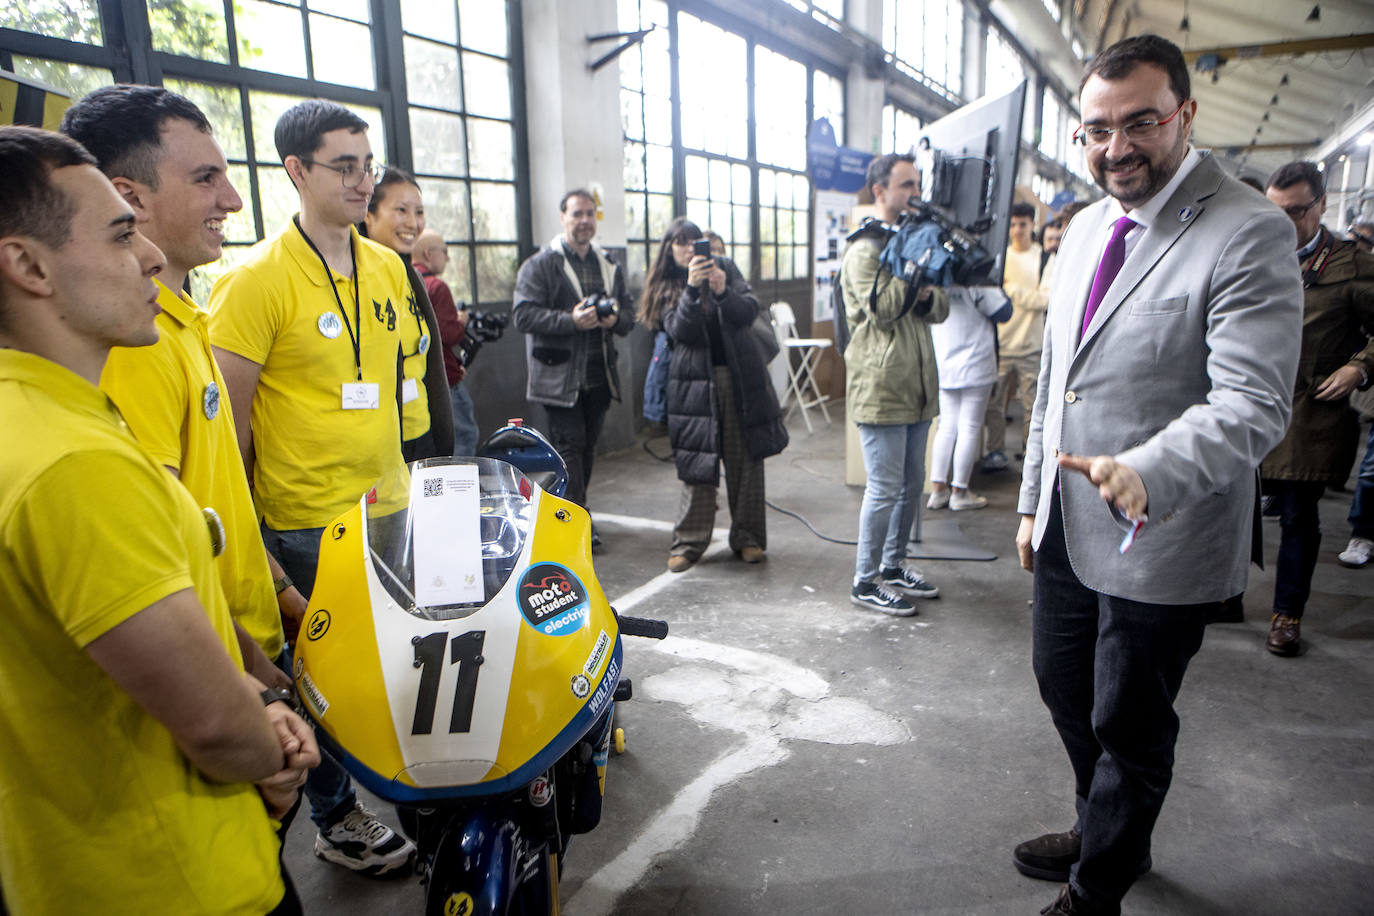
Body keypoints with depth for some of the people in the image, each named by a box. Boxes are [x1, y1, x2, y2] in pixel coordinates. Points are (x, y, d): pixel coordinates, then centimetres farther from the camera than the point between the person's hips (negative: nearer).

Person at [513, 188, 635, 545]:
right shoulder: (540, 265, -3)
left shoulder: (609, 267, 16)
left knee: (587, 447, 12)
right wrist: (571, 320, -23)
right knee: (569, 447, -7)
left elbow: (629, 313, 18)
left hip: (599, 377, 6)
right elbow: (524, 315, -13)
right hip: (559, 377, -6)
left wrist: (615, 319, -6)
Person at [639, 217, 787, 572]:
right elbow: (680, 331, -9)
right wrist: (692, 288, -22)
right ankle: (688, 543, 8)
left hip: (740, 375, 1)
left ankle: (748, 539, 15)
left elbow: (751, 311, -3)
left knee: (746, 460, 3)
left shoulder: (725, 267, 9)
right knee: (696, 465, -3)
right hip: (695, 382, -1)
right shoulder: (666, 286, 7)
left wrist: (723, 291, -20)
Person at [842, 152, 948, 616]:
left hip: (916, 386, 9)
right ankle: (865, 581, 7)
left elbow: (940, 309, 15)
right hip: (880, 389, -9)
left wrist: (927, 294, -8)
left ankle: (893, 566, 28)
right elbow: (882, 309, -18)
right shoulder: (864, 250, -7)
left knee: (912, 483, 14)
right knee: (885, 488, -6)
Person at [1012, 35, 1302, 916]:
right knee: (1065, 689, 23)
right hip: (1067, 530, 8)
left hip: (1156, 545, -7)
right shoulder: (1085, 229, 9)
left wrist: (1146, 471, -42)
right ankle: (1109, 833, 49)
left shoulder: (1249, 233, -15)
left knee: (1129, 729, 10)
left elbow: (1253, 405, -23)